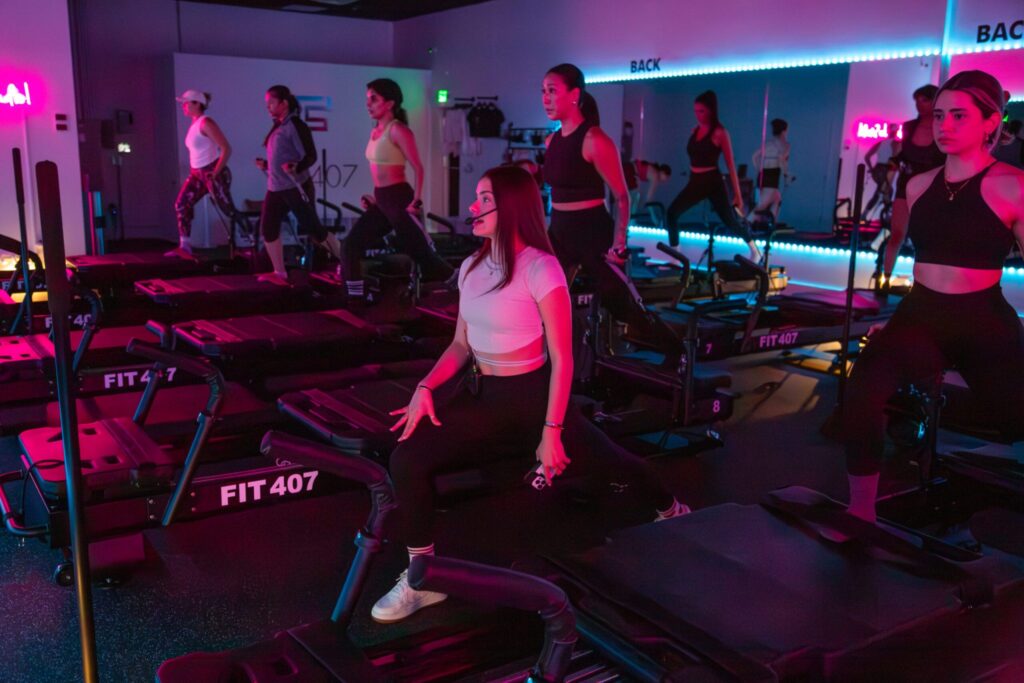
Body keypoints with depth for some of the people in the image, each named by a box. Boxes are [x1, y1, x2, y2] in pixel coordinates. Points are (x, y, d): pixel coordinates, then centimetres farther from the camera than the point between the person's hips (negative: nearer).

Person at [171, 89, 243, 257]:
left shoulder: (206, 123, -14)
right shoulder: (194, 125, 12)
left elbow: (226, 149, -19)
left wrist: (216, 172, -19)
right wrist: (193, 170, 18)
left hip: (212, 173, -9)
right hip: (197, 174, 9)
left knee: (228, 210, -4)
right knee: (181, 204, -1)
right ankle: (184, 247, -2)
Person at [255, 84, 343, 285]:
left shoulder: (295, 125, -12)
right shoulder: (277, 126, 14)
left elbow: (310, 156, -18)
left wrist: (296, 168, -34)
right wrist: (266, 165, 17)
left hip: (297, 187, -9)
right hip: (276, 188, 9)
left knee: (313, 228, -4)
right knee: (268, 227, 2)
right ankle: (279, 274, 10)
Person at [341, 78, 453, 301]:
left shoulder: (398, 130, -12)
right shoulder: (375, 131, 13)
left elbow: (418, 167, -15)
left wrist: (416, 201, -18)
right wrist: (375, 197, 19)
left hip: (399, 199, -9)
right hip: (382, 200, 9)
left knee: (422, 253, -3)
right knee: (353, 244, 6)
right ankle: (356, 299, 11)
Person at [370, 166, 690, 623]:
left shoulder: (540, 268, -14)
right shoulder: (472, 268, 6)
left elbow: (561, 359, -15)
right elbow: (461, 344, 11)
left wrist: (551, 432, -17)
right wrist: (425, 388, -6)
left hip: (529, 397, -5)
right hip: (478, 396, 5)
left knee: (609, 460, 10)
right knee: (406, 460, -14)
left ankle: (670, 511, 43)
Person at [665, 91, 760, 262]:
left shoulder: (720, 132, -11)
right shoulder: (695, 130, 7)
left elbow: (731, 165, -8)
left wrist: (737, 194, -8)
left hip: (713, 182, -6)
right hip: (695, 182, 6)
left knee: (730, 221, 5)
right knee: (672, 213, -11)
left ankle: (755, 250, 30)